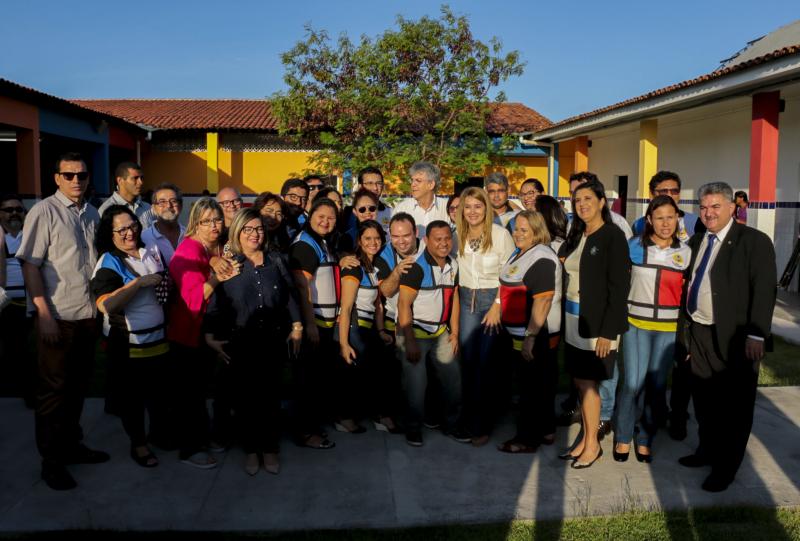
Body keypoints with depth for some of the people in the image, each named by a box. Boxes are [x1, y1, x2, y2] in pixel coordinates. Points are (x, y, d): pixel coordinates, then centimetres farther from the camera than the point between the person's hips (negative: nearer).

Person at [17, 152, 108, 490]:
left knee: (78, 385, 17)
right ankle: (51, 460, 20)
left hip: (88, 315, 6)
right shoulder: (44, 212, -9)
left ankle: (71, 445, 33)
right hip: (57, 318, -6)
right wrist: (44, 314, -16)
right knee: (53, 389, 6)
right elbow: (29, 265, -12)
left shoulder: (92, 214, 9)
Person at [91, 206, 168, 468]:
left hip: (158, 337, 5)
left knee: (158, 389, 19)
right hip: (128, 343, -5)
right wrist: (139, 282, -28)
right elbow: (105, 304, -28)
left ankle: (159, 431, 42)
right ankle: (138, 444, 29)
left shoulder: (152, 251, 5)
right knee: (132, 393, 12)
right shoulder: (109, 262, -13)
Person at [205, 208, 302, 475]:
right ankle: (250, 449, 23)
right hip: (240, 343, -2)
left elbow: (290, 295, 10)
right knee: (245, 397, 6)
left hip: (273, 341, 2)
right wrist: (211, 336, -9)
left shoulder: (276, 261, 7)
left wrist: (296, 327, 7)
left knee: (271, 395, 8)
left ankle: (269, 448, 23)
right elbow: (214, 303, -4)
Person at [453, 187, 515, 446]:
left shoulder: (500, 234, -9)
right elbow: (455, 270, 11)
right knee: (468, 359, 6)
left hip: (494, 298, -4)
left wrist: (497, 306, -12)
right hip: (467, 299, 4)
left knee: (485, 361, -2)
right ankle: (469, 416, 20)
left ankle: (481, 424, 9)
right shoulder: (458, 235, 4)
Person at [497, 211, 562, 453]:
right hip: (522, 334, 10)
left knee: (533, 387, 1)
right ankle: (546, 431, 30)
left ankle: (528, 438, 12)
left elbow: (543, 300, -25)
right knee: (541, 385, 18)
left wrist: (530, 337, -26)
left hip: (537, 336, -10)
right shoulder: (520, 253, 12)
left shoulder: (541, 258, -19)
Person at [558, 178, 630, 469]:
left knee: (587, 383, 0)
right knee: (581, 382, 11)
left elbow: (619, 286, -14)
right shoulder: (576, 236, 11)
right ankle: (585, 438, 24)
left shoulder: (613, 236, -10)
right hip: (573, 319, 6)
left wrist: (608, 331, -17)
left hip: (596, 322, -6)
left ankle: (592, 444, 16)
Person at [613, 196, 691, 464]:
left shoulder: (685, 252, 3)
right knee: (633, 383, -4)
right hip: (636, 324, -2)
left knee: (656, 384, 8)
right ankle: (623, 437, 15)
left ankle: (645, 439, 24)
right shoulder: (634, 246, -3)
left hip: (669, 328, 2)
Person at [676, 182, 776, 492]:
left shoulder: (754, 242, -8)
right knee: (704, 401, 18)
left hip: (734, 339, -6)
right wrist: (684, 333, 9)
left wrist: (756, 335, -21)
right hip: (697, 335, 6)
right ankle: (707, 451, 37)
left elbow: (764, 291, -14)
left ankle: (725, 467, 22)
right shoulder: (696, 242, 10)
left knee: (733, 406, 7)